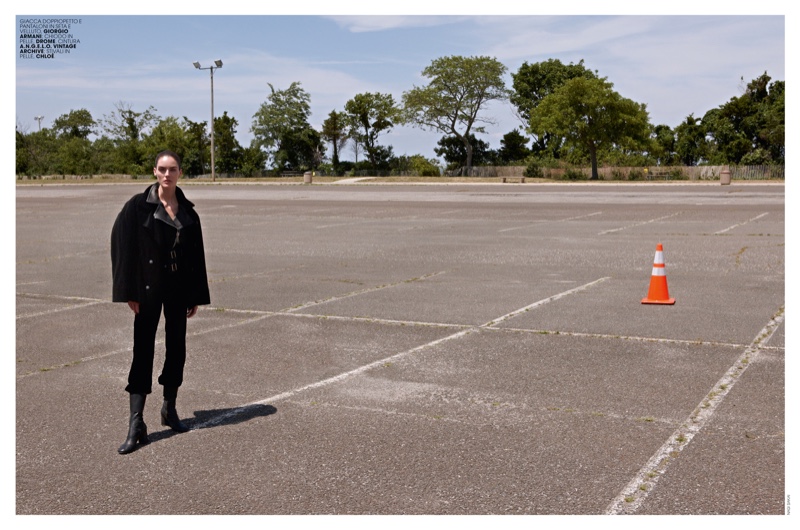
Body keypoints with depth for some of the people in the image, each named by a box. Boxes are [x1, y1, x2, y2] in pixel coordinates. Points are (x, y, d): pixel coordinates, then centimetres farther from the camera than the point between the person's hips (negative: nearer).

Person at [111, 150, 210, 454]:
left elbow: (197, 256, 8)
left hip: (179, 289, 4)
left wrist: (197, 295, 6)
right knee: (143, 351, -4)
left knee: (176, 347, 11)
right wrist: (128, 292, -14)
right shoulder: (137, 206, -6)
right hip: (149, 289, -4)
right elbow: (122, 248, -9)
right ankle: (136, 426, -2)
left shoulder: (188, 212, 6)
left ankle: (170, 409, 28)